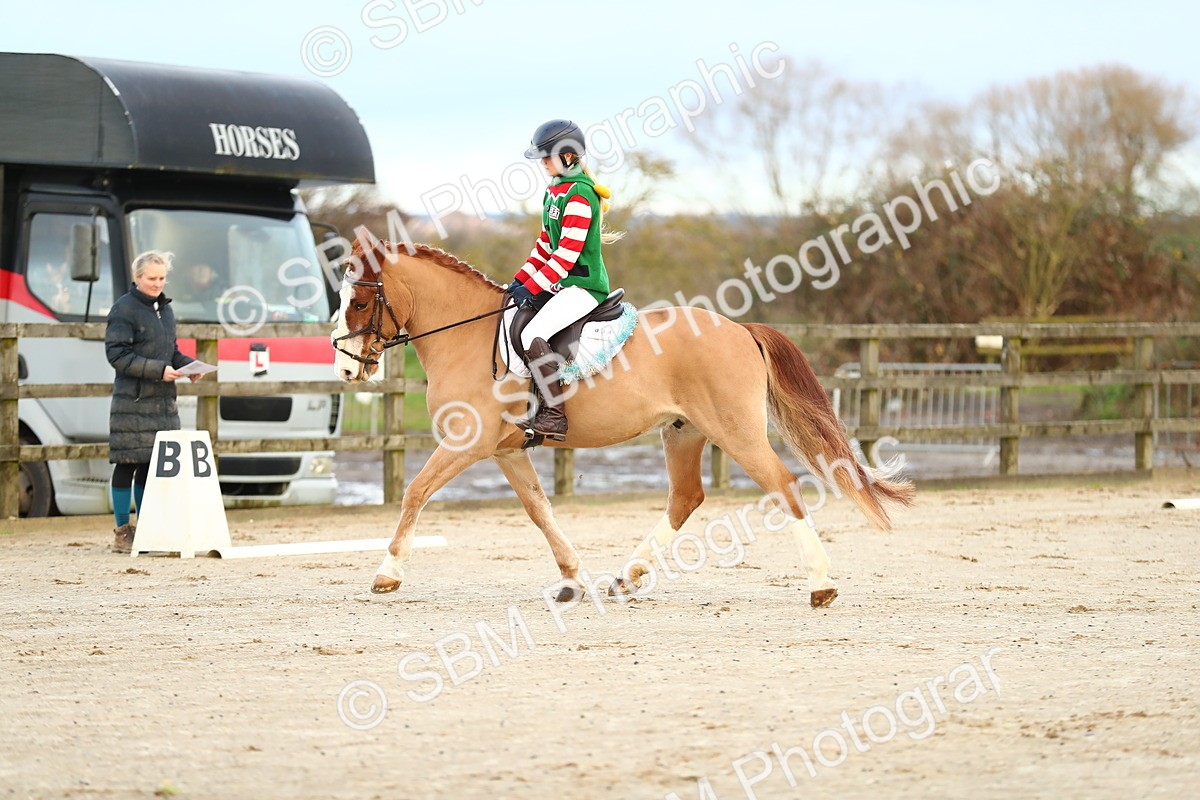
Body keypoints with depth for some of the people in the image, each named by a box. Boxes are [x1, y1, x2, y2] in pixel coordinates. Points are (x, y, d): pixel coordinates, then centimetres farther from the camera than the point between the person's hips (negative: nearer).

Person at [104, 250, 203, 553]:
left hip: (163, 401, 7)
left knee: (151, 465, 8)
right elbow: (117, 354, -13)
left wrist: (189, 366, 4)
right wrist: (158, 369, -19)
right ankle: (122, 533, 0)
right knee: (127, 465, -5)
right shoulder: (124, 309, -7)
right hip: (132, 401, -7)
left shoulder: (165, 309, 17)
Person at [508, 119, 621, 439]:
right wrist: (521, 279, 13)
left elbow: (567, 253, -20)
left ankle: (554, 416, -22)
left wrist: (533, 287, -20)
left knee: (532, 335, -25)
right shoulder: (554, 191, 14)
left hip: (584, 285, -11)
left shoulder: (579, 195, -16)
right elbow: (547, 244, 22)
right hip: (562, 282, 11)